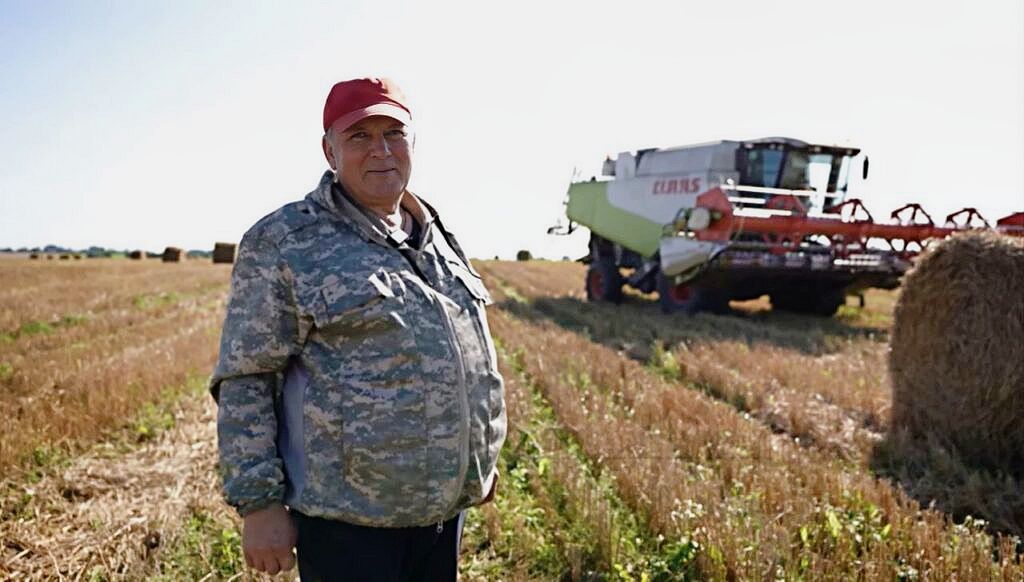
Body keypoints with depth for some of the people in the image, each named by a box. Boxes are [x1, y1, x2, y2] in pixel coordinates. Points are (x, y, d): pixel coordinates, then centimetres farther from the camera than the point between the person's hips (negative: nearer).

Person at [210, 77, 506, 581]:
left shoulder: (438, 237, 10)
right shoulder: (283, 243, -9)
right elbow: (244, 382, -10)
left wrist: (481, 456, 20)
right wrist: (259, 503, -13)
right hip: (349, 518, -6)